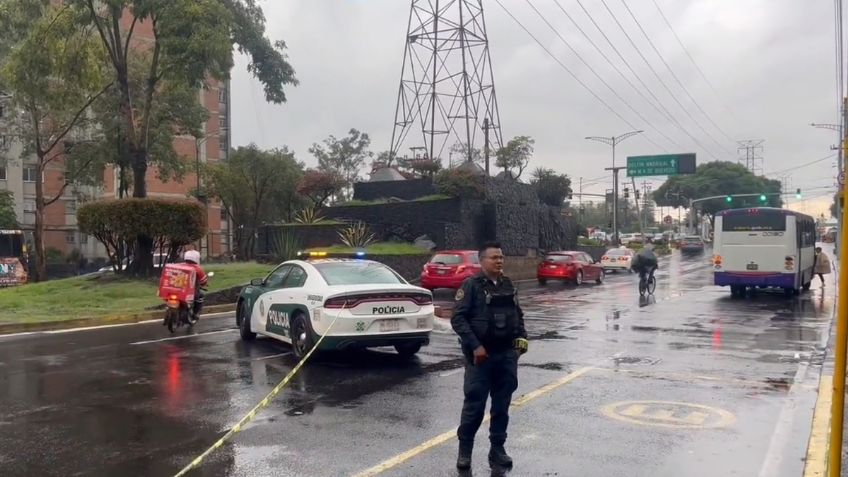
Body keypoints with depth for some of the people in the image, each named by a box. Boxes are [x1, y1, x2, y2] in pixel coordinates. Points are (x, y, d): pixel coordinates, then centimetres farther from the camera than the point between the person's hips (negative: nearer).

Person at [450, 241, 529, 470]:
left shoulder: (508, 285, 10)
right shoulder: (472, 285, -7)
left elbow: (517, 314, 21)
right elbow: (458, 318, -11)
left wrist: (521, 336, 4)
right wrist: (475, 346, -18)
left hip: (507, 354, 5)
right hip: (481, 355, -5)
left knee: (502, 405, 10)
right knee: (474, 404, 0)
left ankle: (497, 449, 21)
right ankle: (464, 450, 14)